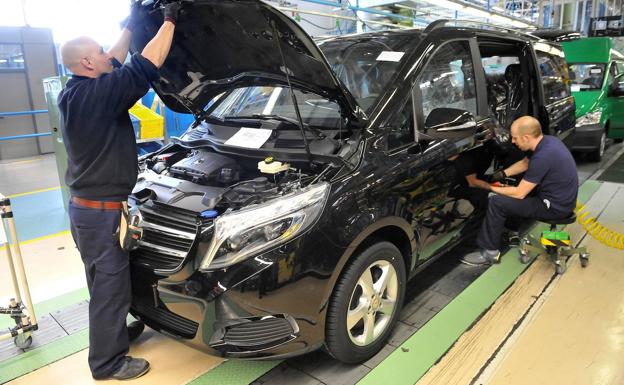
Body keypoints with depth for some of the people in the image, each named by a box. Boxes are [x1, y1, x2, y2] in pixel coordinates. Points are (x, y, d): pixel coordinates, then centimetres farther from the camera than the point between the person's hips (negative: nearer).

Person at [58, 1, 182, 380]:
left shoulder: (75, 92, 8)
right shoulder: (97, 93, -21)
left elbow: (115, 65, 21)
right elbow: (146, 67, -24)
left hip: (86, 206, 10)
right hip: (101, 211, -10)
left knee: (106, 283, 23)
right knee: (110, 286, 3)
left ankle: (117, 334, 41)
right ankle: (108, 363, 19)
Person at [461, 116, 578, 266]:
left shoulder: (542, 157, -29)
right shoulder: (547, 141, 0)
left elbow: (519, 193, -22)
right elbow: (525, 163, 19)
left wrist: (490, 187, -11)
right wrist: (502, 174, 5)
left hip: (555, 206, -10)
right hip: (561, 197, 10)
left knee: (496, 203, -13)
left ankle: (490, 252, -3)